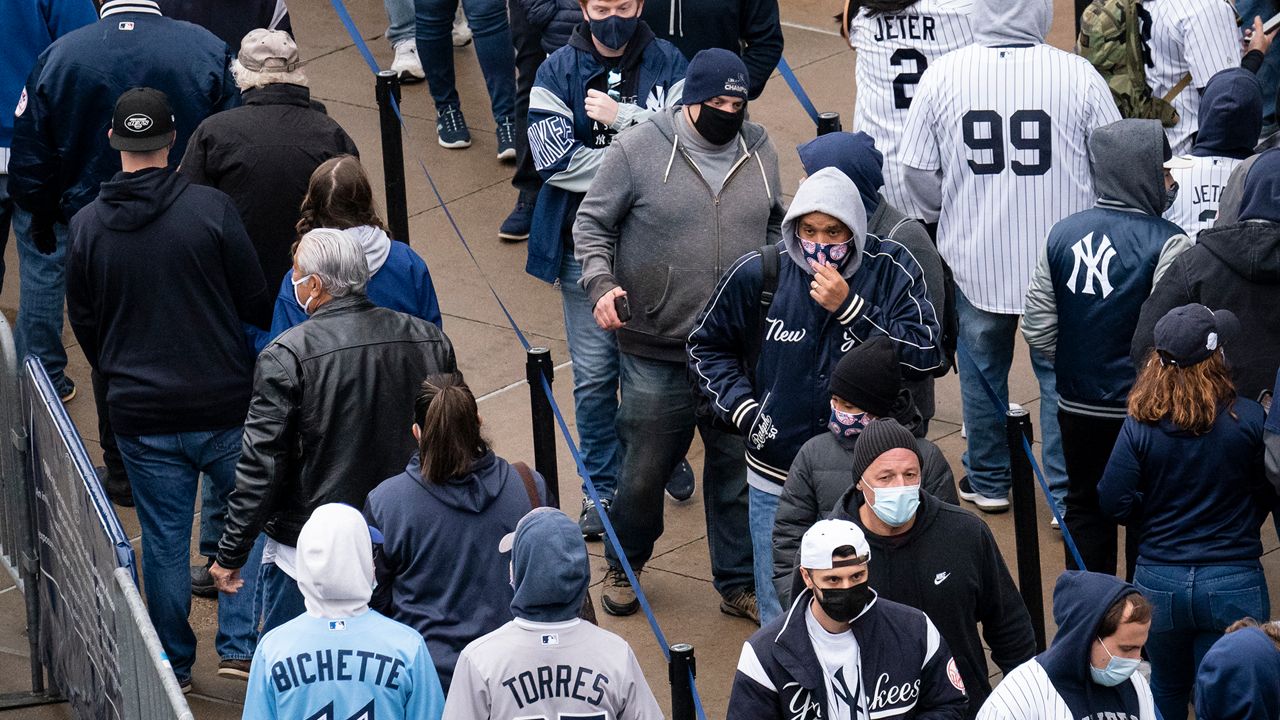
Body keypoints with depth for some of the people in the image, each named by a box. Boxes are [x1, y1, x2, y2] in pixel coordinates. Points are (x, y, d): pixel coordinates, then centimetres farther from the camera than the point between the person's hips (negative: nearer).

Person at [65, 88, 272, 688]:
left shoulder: (87, 225, -4)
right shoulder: (211, 209, -12)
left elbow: (83, 323, 5)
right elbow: (256, 302, -7)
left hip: (141, 414, 2)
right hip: (223, 402, -2)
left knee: (163, 537, 12)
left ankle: (172, 662, 21)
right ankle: (239, 644, 10)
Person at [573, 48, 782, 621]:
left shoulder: (760, 152, 5)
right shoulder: (638, 151, -9)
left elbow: (775, 229, 19)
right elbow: (591, 223, -3)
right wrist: (600, 283, -17)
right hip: (657, 353, -3)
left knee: (739, 468, 10)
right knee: (644, 471, 8)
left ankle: (738, 584, 26)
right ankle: (624, 567, 34)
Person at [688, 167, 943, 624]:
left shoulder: (891, 271, -8)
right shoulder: (758, 273, -4)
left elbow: (926, 355, -15)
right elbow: (707, 347, 10)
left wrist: (849, 308, -21)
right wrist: (743, 409, -5)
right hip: (777, 480, 1)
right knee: (780, 618, 10)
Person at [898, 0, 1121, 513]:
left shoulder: (943, 76, -10)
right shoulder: (1078, 77, -14)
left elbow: (917, 171, -2)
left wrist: (941, 219, 18)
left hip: (975, 259, 1)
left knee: (982, 371, 20)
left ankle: (988, 483, 33)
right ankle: (1069, 493, 15)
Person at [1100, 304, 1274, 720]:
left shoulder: (1140, 425, -11)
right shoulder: (1248, 420, -13)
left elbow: (1115, 503, -8)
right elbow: (1267, 495, 0)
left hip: (1159, 581, 2)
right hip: (1233, 584, -2)